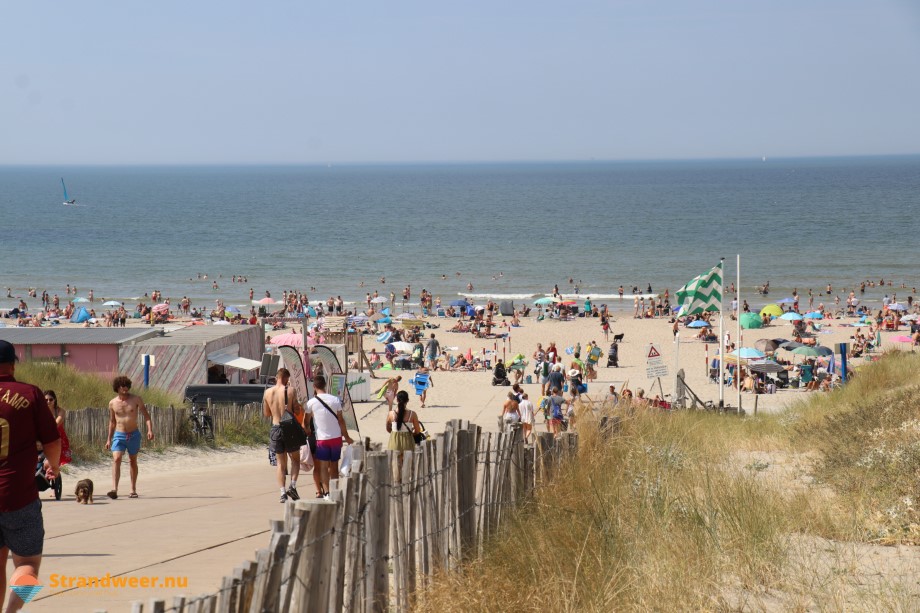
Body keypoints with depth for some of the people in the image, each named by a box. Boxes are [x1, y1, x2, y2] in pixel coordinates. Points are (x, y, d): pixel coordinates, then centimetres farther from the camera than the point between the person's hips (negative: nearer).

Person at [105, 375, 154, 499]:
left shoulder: (136, 399, -4)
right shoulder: (112, 403, 1)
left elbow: (146, 415, -3)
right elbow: (112, 421, 13)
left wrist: (150, 430, -18)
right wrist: (109, 439, 14)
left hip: (134, 435, 0)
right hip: (119, 435, 0)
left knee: (133, 462, 11)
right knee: (116, 459, -18)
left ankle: (133, 490, 24)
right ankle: (114, 489, -28)